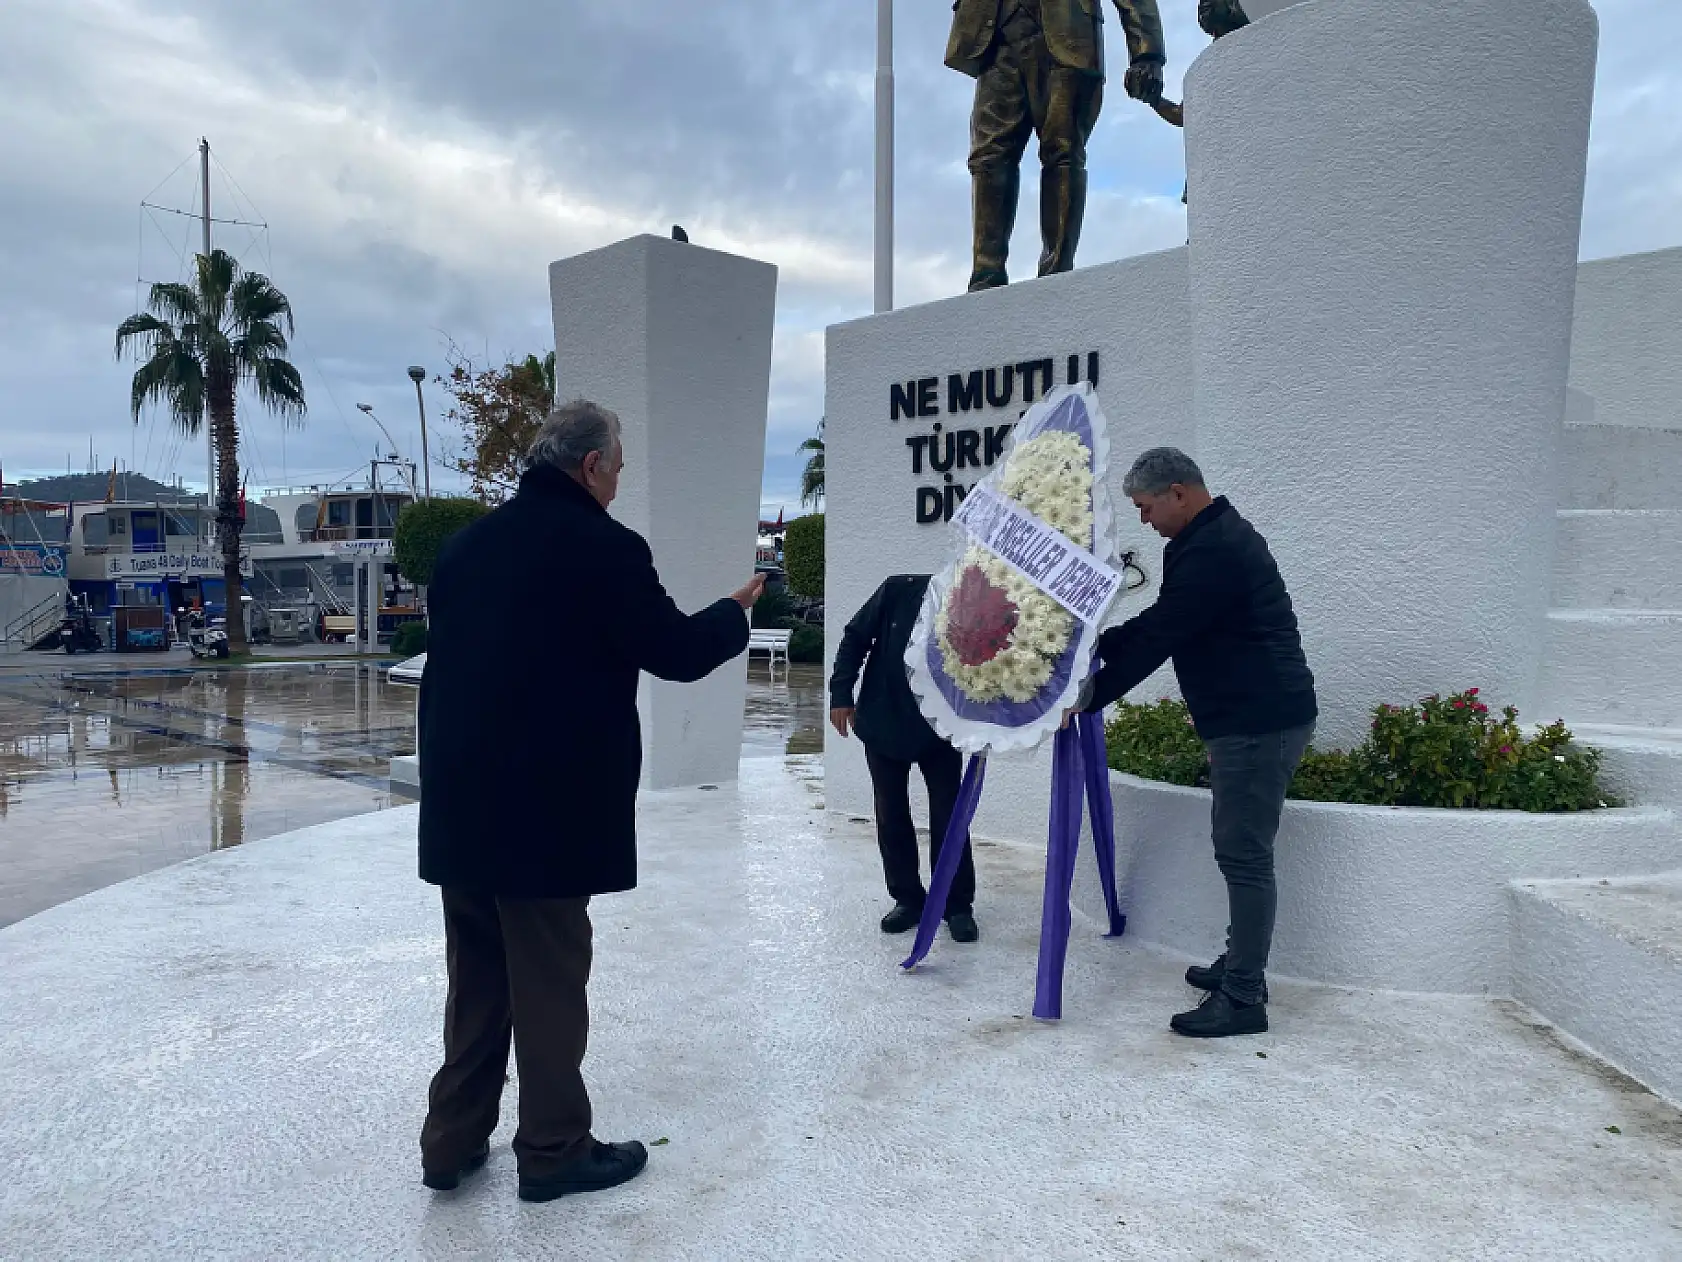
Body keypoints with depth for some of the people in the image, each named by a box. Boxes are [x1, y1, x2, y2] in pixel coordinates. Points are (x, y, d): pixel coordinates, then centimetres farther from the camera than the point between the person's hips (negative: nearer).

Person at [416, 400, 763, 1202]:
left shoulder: (466, 543, 8)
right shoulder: (605, 548, -13)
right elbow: (676, 652, -8)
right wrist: (735, 612, 11)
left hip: (460, 799, 7)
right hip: (545, 805, -7)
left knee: (476, 979, 19)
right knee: (549, 981, 7)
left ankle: (453, 1142, 30)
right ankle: (554, 1150, 22)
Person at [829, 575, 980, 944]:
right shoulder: (898, 591, -14)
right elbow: (856, 638, -5)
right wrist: (841, 695, -8)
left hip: (941, 730, -1)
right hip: (882, 725, 1)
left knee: (948, 816, -2)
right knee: (891, 815, 7)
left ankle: (958, 905, 12)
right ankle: (907, 898, 21)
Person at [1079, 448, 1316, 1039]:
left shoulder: (1212, 551, -19)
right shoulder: (1216, 537, 16)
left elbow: (1156, 640, -18)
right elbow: (1158, 623, 22)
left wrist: (1086, 700, -11)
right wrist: (1095, 643, 17)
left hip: (1260, 722, -11)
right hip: (1256, 719, 11)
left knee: (1245, 856, -6)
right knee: (1240, 852, 17)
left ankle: (1243, 999, 2)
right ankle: (1239, 966, 29)